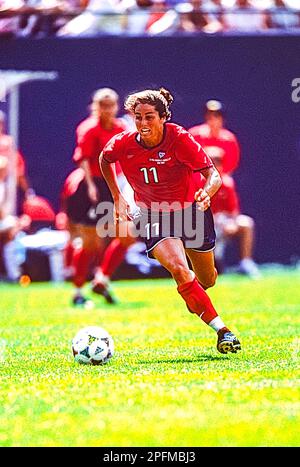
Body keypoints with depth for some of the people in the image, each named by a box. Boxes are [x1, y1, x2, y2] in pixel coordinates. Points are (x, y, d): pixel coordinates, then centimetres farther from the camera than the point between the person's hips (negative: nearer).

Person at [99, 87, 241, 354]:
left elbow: (214, 175, -24)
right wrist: (117, 197, 7)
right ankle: (221, 330, -23)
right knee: (179, 270, -27)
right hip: (154, 217, 0)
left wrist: (206, 193, -46)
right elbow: (104, 159, 10)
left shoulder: (180, 139, -22)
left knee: (206, 281, 15)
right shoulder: (123, 144, -15)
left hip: (189, 210, 0)